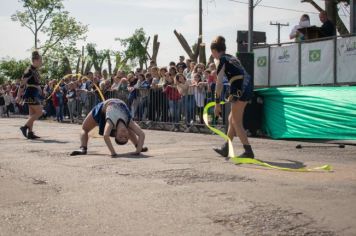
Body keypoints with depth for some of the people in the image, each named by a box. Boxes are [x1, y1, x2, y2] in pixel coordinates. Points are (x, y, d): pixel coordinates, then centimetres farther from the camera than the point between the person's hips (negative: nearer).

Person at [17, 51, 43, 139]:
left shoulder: (35, 70, 13)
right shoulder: (30, 71, -15)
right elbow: (22, 83, -16)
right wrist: (19, 95, -16)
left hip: (35, 94, 10)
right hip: (31, 94, -10)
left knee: (32, 114, 9)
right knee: (39, 112, -10)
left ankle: (30, 133, 11)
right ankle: (25, 127, -5)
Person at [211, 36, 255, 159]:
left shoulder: (222, 60, -4)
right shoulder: (232, 58, 21)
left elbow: (219, 83, -11)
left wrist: (217, 102, -12)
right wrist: (233, 94, 30)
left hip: (240, 89, -9)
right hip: (247, 87, 9)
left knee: (236, 122, -1)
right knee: (232, 119, 17)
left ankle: (248, 152, -3)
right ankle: (225, 149, 27)